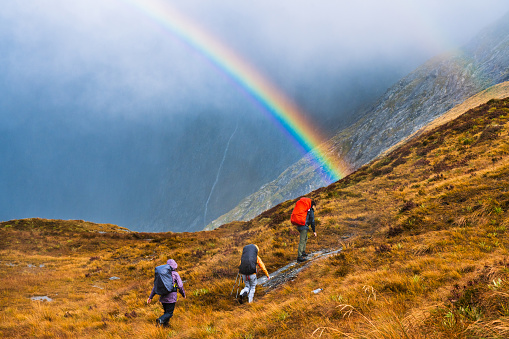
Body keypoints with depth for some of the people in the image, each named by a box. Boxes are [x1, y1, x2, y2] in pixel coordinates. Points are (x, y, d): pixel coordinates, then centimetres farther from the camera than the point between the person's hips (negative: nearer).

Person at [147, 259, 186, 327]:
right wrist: (183, 294, 10)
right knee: (169, 313, -2)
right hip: (171, 297, -5)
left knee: (166, 312, 20)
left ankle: (165, 325, 10)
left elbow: (155, 286, 10)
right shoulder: (175, 274, -4)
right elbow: (180, 286, -7)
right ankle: (160, 320, -28)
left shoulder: (161, 273, 10)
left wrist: (150, 297, 13)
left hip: (163, 297, 5)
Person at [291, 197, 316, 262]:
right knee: (302, 241, -7)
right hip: (304, 226, -8)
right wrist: (314, 231, 1)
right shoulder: (311, 210, -4)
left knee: (305, 238, 26)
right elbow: (312, 221, -6)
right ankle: (299, 257, -9)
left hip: (298, 225, 8)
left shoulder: (304, 209, 18)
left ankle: (303, 252, 30)